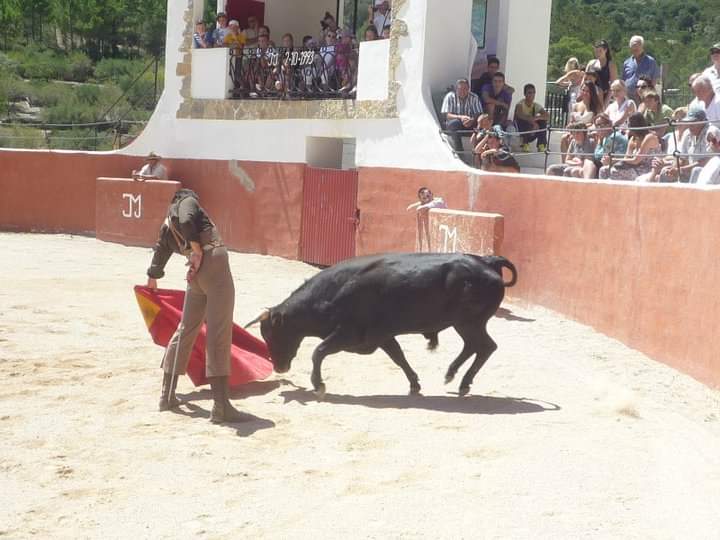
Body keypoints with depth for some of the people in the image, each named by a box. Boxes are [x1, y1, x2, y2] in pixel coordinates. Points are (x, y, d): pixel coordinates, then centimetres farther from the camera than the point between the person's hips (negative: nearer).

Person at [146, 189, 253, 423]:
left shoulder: (167, 225, 26)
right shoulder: (187, 201, 8)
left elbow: (160, 251, 42)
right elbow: (187, 222, -16)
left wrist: (152, 277, 58)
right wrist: (197, 249, -7)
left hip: (197, 274, 7)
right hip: (214, 262, -7)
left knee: (186, 329, 21)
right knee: (219, 334, -10)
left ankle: (167, 395, 31)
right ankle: (221, 406, -14)